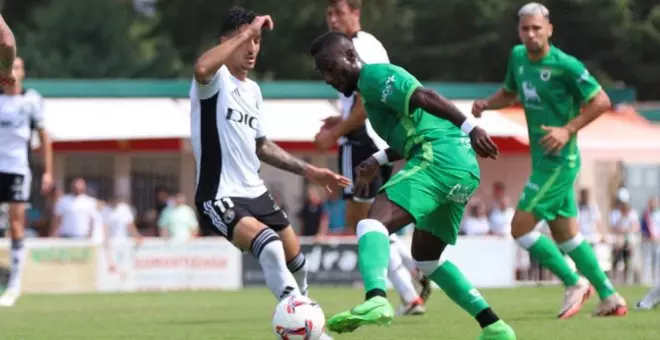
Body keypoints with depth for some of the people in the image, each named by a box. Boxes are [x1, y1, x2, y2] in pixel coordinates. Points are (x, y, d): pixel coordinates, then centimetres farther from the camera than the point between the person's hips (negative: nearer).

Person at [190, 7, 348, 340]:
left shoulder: (253, 90, 13)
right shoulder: (216, 79, -12)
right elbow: (201, 68, -39)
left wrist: (309, 171, 18)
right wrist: (246, 31, -33)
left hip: (255, 192, 9)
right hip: (220, 197, -9)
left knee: (295, 260, 18)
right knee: (269, 245, -32)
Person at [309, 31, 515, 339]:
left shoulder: (373, 76, -2)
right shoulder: (374, 84, 28)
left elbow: (425, 97, -16)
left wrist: (469, 127, -26)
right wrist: (378, 160, 19)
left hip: (440, 160, -10)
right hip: (465, 167, 10)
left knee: (374, 222, -23)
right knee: (425, 255, 23)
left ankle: (376, 299, -49)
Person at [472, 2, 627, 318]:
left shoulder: (565, 65, -16)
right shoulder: (518, 56, 6)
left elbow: (601, 101, -12)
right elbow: (509, 92, 23)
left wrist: (568, 130, -19)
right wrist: (485, 104, 3)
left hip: (558, 160, -8)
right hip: (543, 159, 8)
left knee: (521, 227, -9)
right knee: (567, 235, 13)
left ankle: (574, 283, 2)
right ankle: (610, 298, 20)